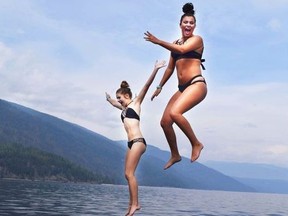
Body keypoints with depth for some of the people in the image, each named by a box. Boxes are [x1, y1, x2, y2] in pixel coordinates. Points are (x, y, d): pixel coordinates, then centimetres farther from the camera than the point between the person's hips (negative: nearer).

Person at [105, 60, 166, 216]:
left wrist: (155, 70, -14)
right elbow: (114, 103, 47)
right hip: (131, 143, 8)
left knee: (129, 173, -12)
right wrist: (109, 99, 66)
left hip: (138, 141, -8)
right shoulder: (124, 108, 24)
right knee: (128, 175, 5)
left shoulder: (136, 103, 6)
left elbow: (146, 86, -5)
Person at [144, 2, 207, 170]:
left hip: (196, 84, -8)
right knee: (165, 121, 4)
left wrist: (158, 41, -20)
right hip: (182, 88, 8)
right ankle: (175, 155, 21)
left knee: (175, 113, -30)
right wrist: (160, 87, 25)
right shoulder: (176, 44, 18)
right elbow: (170, 68, 24)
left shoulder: (197, 39, 0)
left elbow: (182, 49, -21)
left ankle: (196, 144, -12)